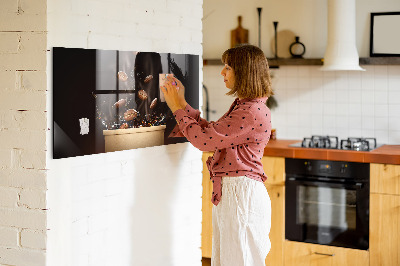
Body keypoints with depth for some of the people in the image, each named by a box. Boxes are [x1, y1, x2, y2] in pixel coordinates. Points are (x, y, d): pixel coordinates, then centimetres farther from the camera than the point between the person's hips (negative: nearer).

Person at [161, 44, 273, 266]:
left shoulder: (253, 112, -19)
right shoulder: (242, 106, 14)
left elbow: (204, 140, -19)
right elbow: (211, 131, 17)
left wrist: (177, 108, -7)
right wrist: (182, 103, 15)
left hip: (241, 193, -10)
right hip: (228, 192, 10)